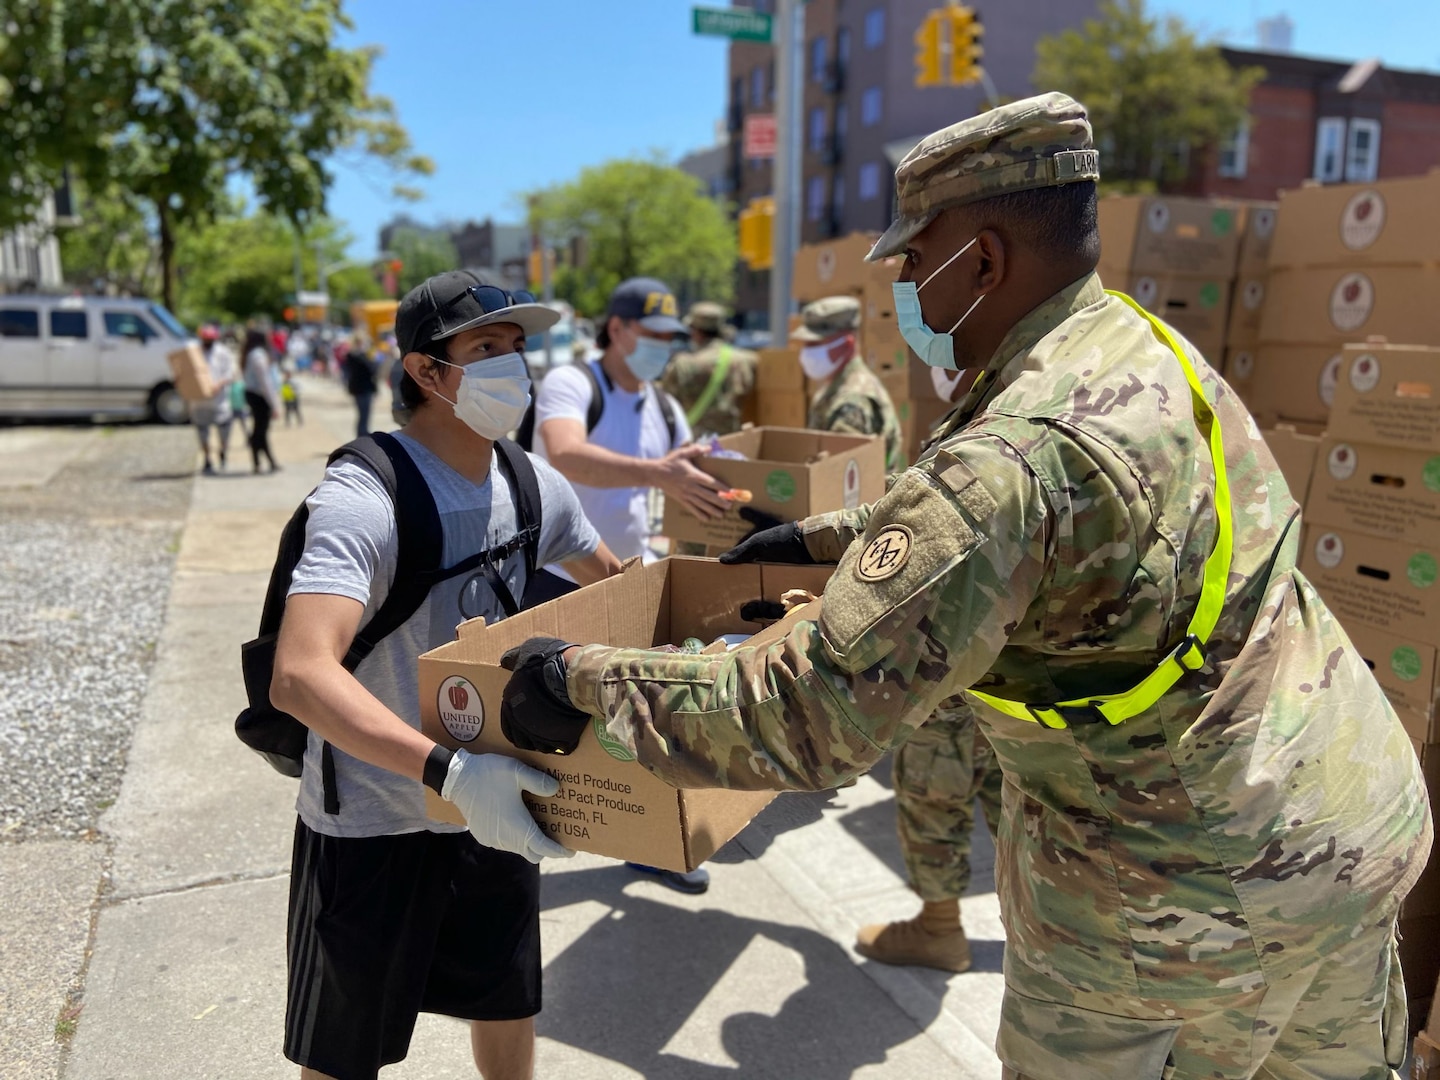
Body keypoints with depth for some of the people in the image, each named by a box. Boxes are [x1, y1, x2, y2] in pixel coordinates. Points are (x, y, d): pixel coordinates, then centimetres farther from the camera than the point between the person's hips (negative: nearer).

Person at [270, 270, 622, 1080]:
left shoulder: (535, 488, -4)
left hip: (492, 808, 6)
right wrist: (448, 771, -47)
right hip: (370, 826, -5)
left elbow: (609, 579, 15)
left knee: (510, 1014, 22)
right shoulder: (365, 496, -26)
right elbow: (300, 676, -38)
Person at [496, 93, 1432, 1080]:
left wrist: (585, 678, -19)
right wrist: (820, 538, 18)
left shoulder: (1013, 458, -30)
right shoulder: (1146, 347, 0)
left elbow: (809, 718, -30)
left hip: (1180, 883, -8)